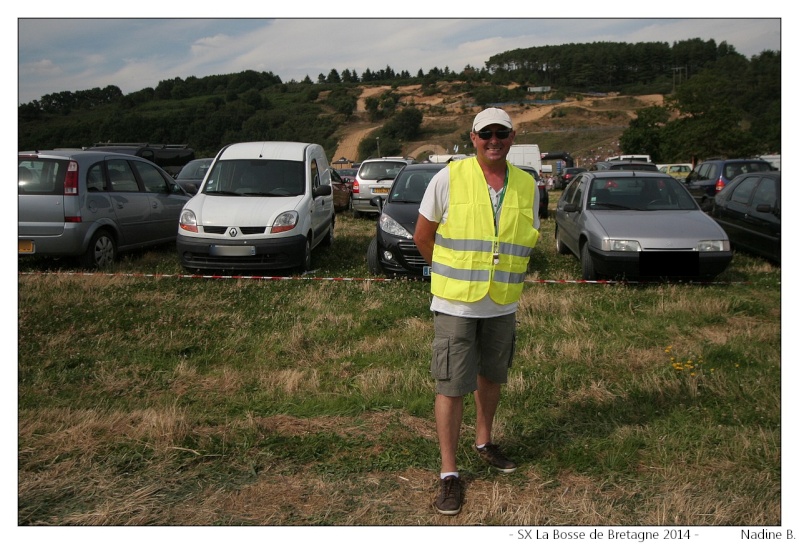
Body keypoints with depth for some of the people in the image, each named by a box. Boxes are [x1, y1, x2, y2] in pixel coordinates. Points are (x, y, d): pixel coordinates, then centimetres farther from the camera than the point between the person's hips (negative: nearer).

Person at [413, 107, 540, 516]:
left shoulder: (527, 186, 1)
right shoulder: (449, 178, -9)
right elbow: (422, 236, -1)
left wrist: (505, 276, 6)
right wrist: (455, 274, 6)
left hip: (503, 305, 4)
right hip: (455, 303, -4)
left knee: (491, 376, 19)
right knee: (451, 386, -2)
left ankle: (483, 442, 41)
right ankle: (449, 472, 10)